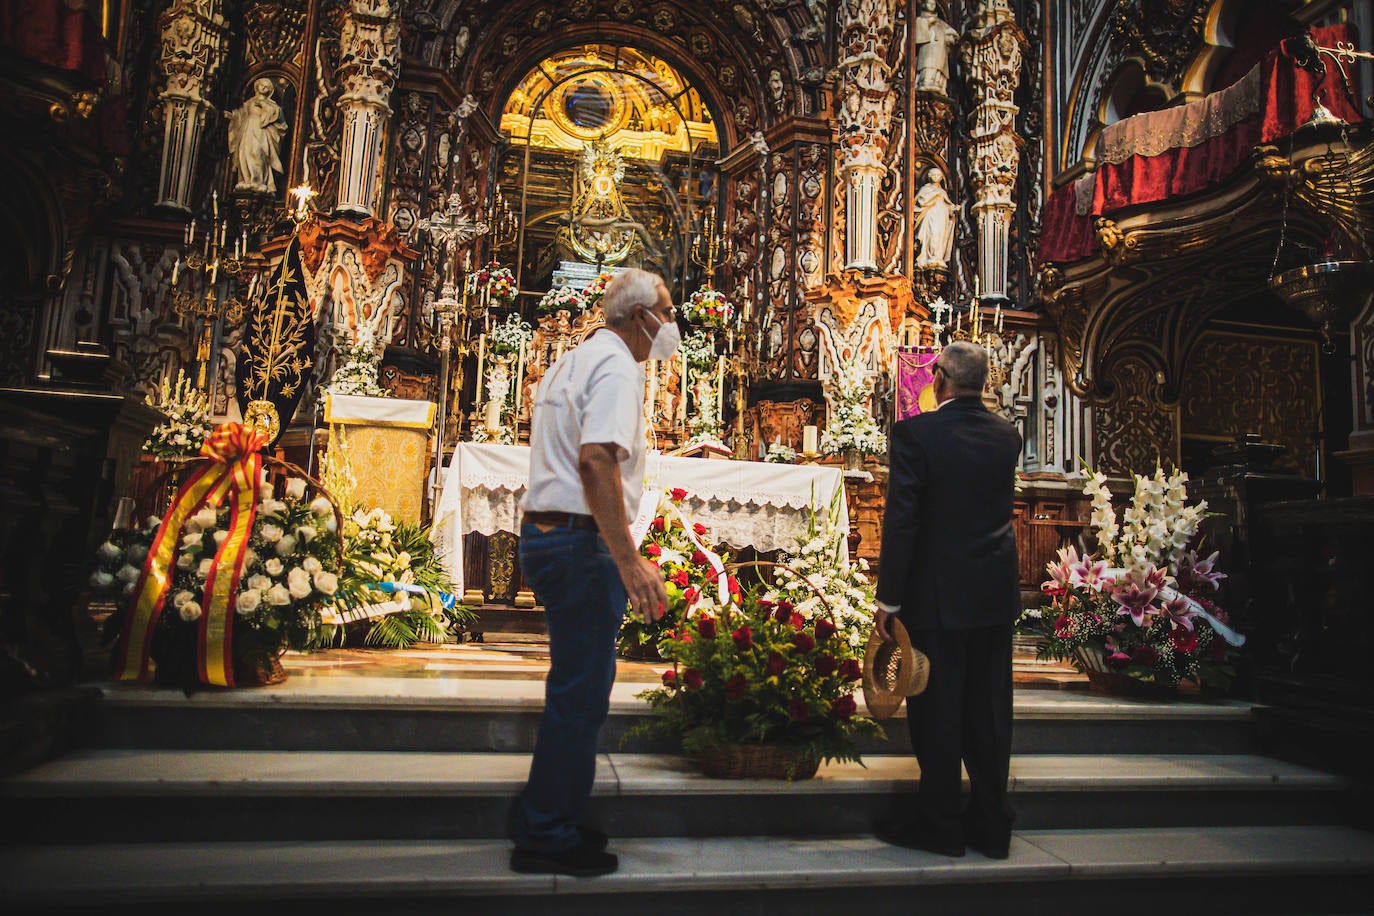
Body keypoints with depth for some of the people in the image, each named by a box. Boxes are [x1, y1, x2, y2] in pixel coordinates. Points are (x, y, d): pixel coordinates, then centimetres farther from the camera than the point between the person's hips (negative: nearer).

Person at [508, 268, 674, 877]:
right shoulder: (616, 365, -12)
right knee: (580, 694, -1)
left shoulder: (576, 360, 20)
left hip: (544, 531, 11)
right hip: (579, 544, -11)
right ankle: (548, 838, 10)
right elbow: (597, 459, -26)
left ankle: (542, 820, 29)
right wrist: (629, 561, -29)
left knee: (577, 685, 18)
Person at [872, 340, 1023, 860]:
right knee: (989, 714, 14)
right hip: (997, 595, 6)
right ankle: (991, 826, 25)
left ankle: (939, 824, 18)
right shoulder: (1007, 436, 3)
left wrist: (888, 599, -11)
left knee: (938, 715, 6)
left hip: (937, 596, -5)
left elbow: (900, 521, -17)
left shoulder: (914, 433, -14)